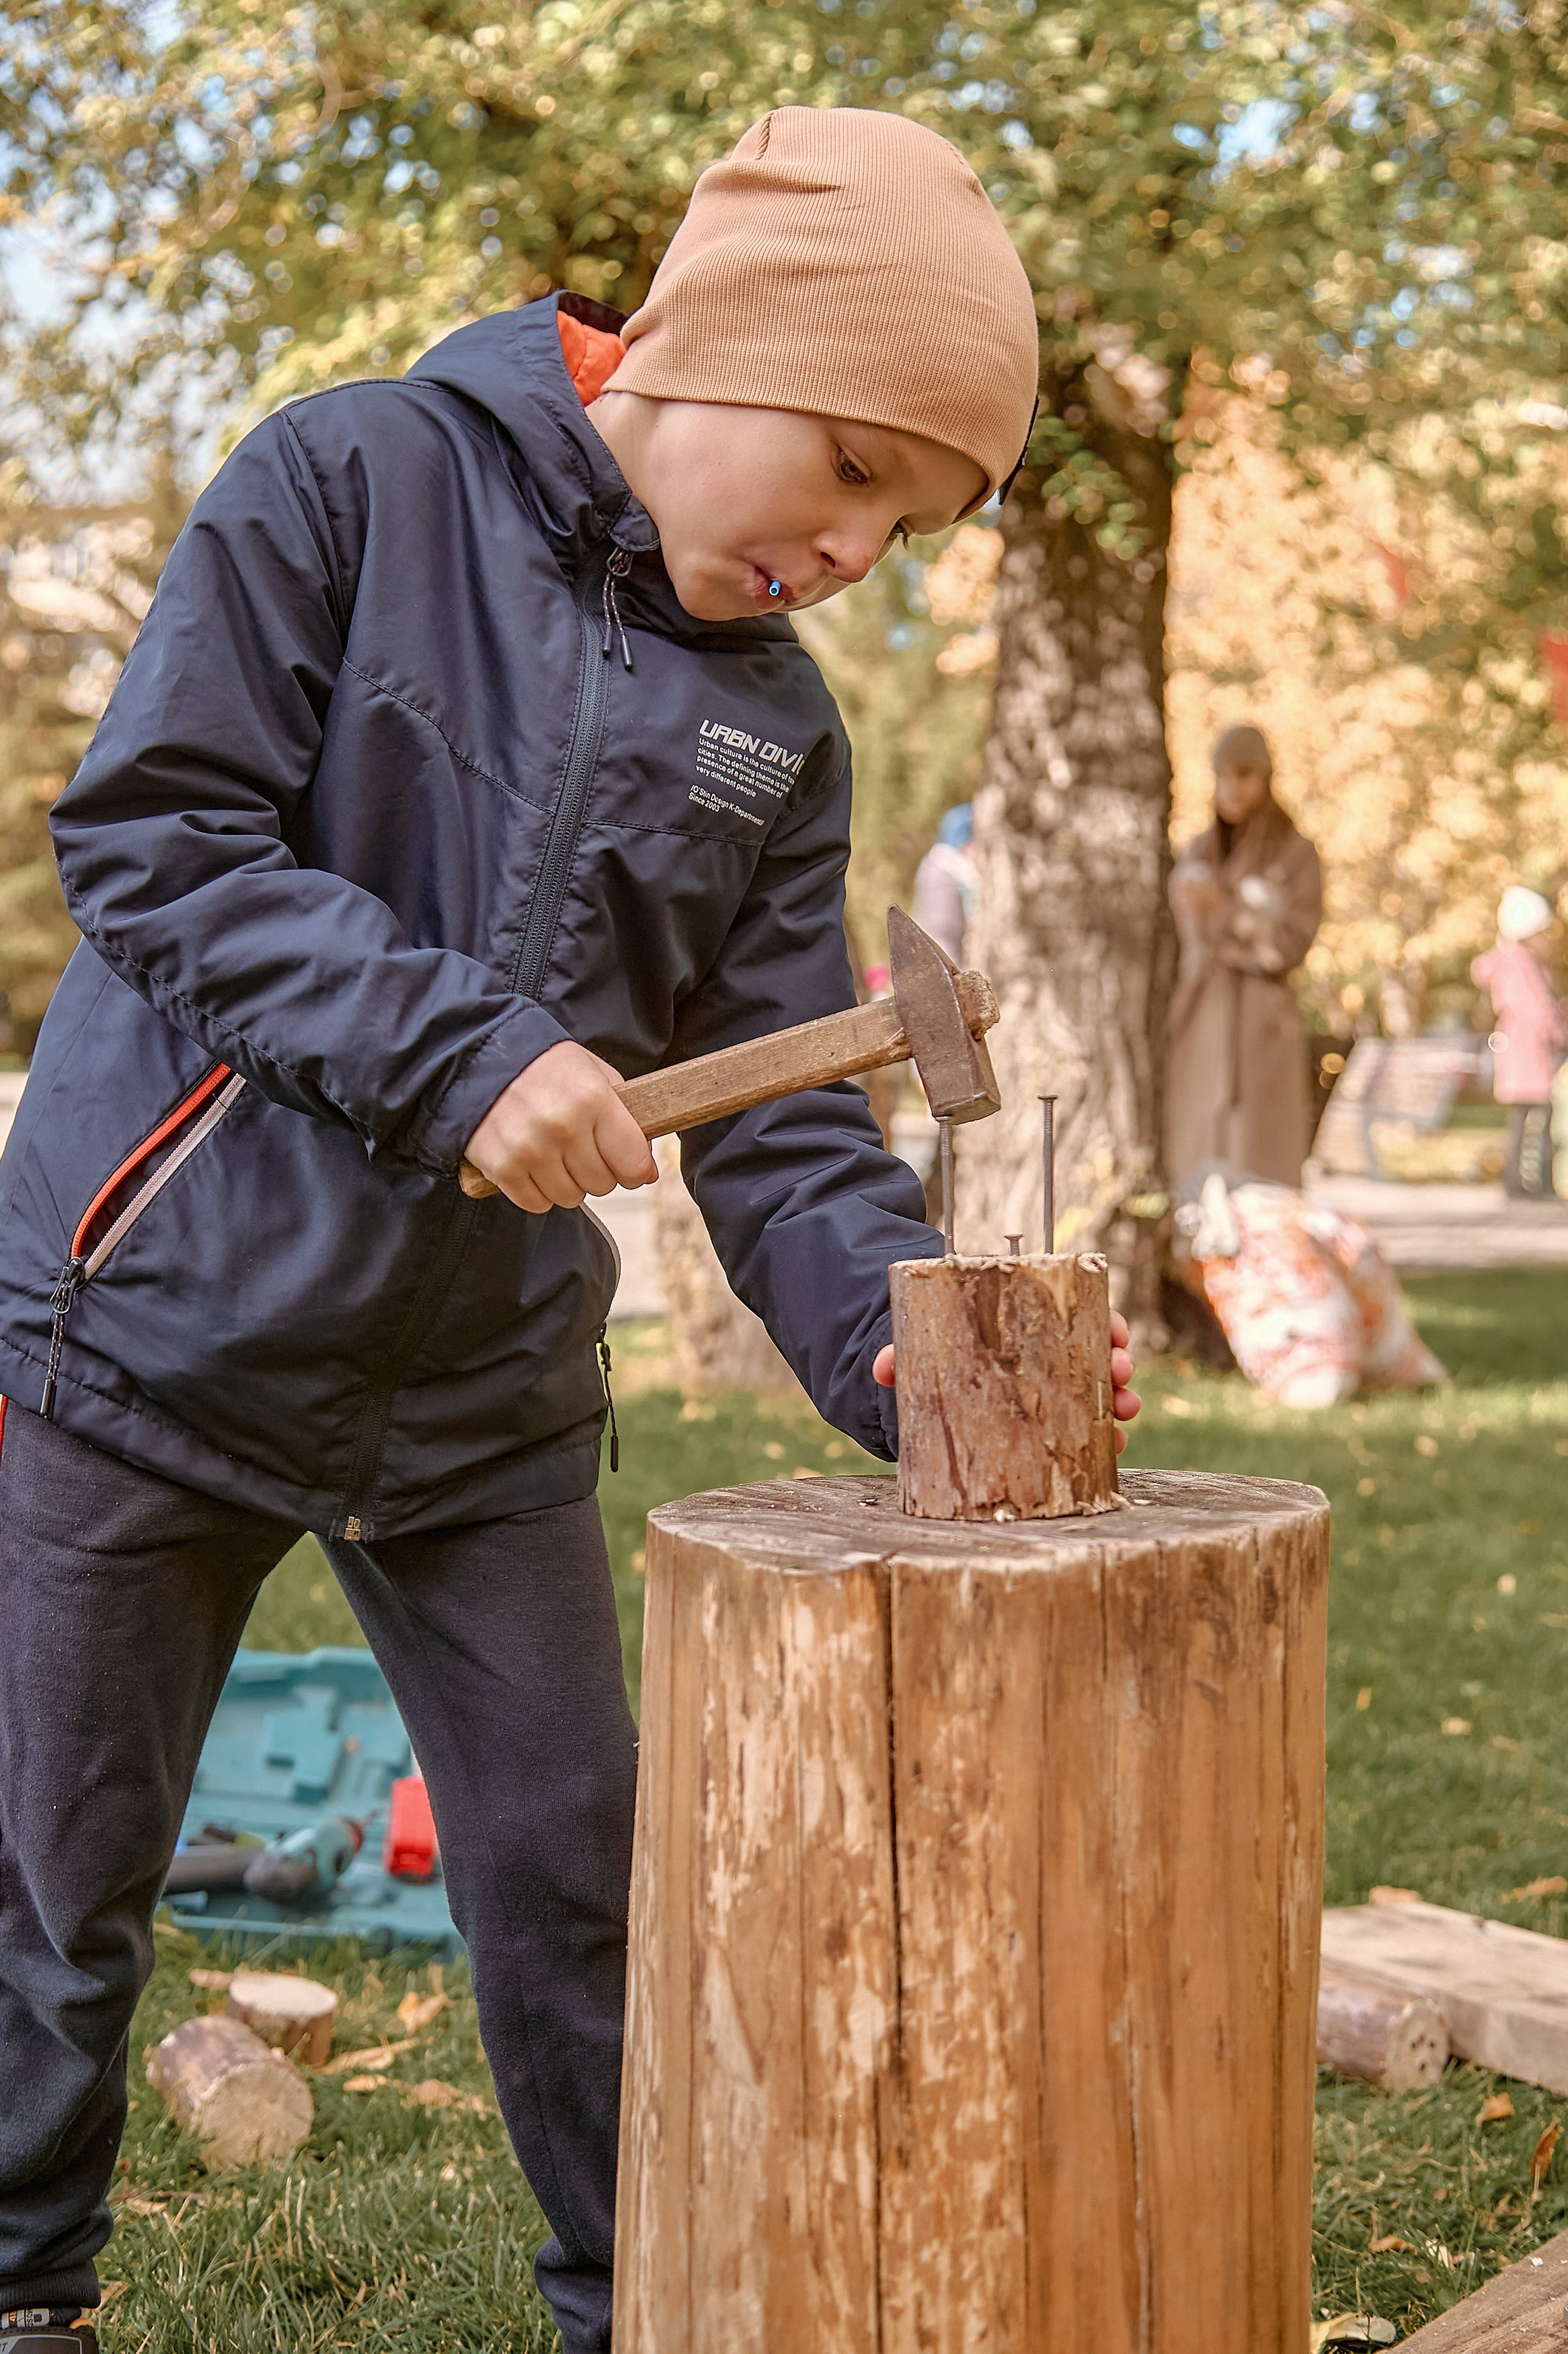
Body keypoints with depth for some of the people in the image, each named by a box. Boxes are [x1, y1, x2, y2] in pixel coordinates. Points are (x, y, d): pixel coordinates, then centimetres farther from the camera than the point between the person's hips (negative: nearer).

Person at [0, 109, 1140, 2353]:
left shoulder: (779, 728, 2)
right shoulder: (355, 482, -12)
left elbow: (779, 1106, -3)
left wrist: (899, 1333, -23)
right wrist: (457, 1048, -28)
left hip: (484, 1405, 4)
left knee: (572, 1887, 8)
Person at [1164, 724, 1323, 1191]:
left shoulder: (1296, 853, -1)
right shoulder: (1197, 855, 12)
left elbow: (1290, 945, -10)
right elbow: (1189, 946, 13)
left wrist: (1225, 910, -20)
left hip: (1263, 1030, -4)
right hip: (1199, 1030, 4)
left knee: (1260, 1175, -8)